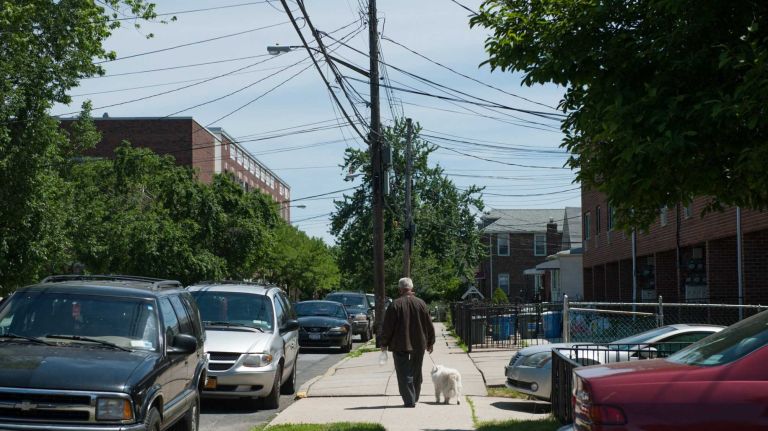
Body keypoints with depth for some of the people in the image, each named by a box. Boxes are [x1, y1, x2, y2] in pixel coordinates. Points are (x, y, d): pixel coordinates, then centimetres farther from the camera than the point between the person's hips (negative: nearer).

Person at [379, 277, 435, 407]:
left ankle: (409, 400, -7)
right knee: (416, 372, 16)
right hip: (419, 345, 3)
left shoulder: (395, 305, -10)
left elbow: (387, 327, -8)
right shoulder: (420, 304, 0)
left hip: (400, 345, -3)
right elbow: (429, 325, 6)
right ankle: (414, 399, 24)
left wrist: (384, 343, 4)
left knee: (404, 374, 0)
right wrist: (430, 343, 17)